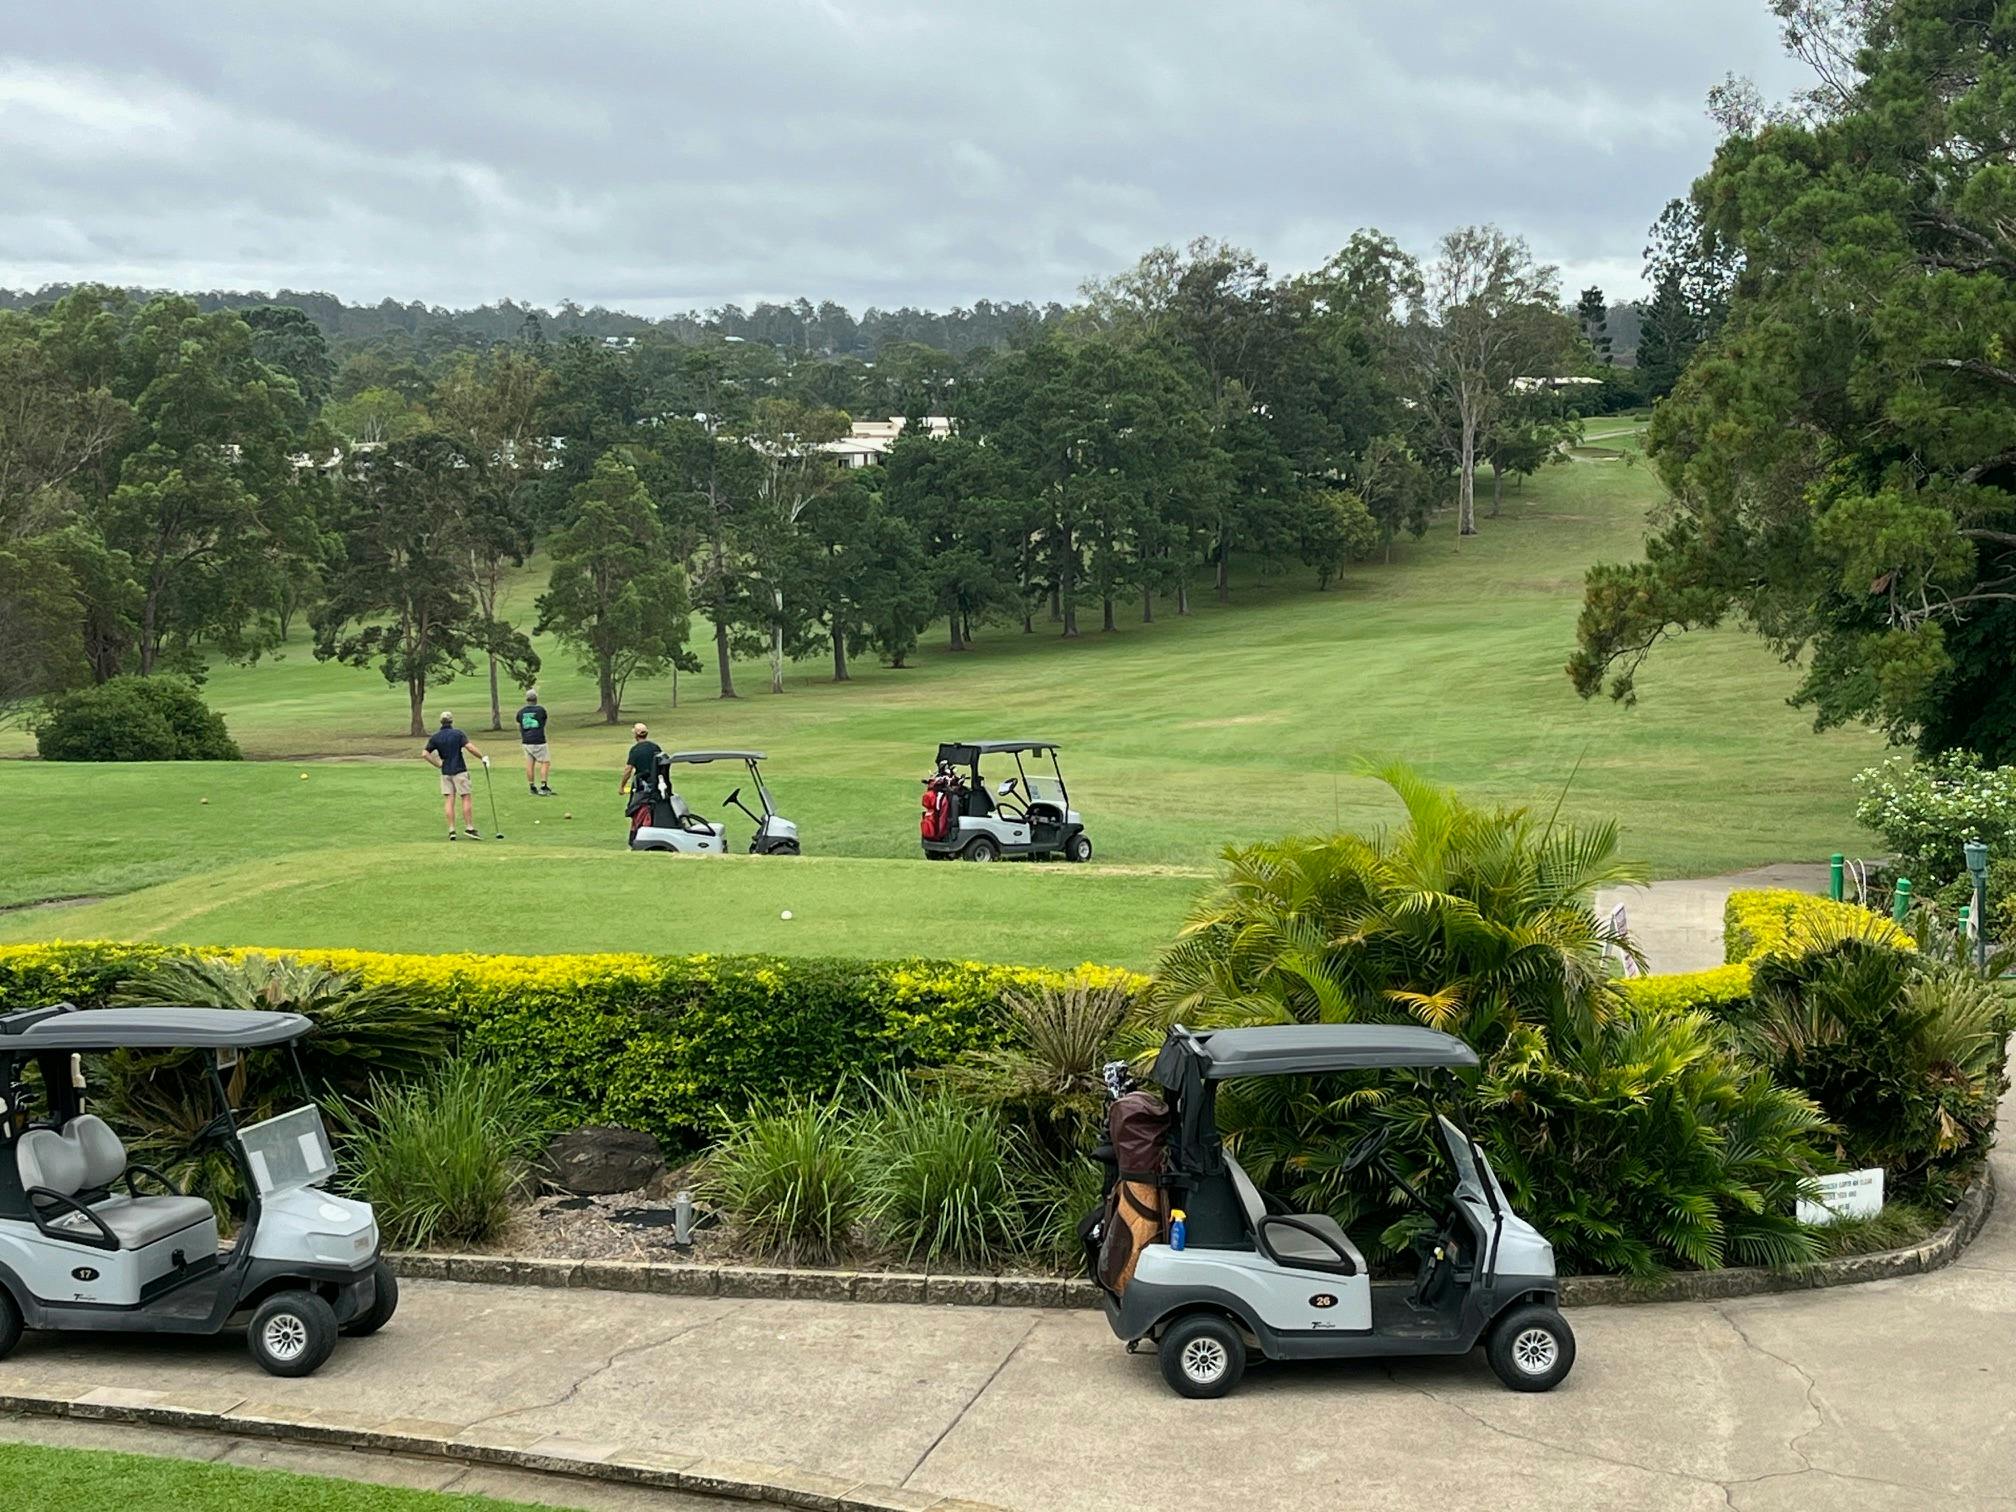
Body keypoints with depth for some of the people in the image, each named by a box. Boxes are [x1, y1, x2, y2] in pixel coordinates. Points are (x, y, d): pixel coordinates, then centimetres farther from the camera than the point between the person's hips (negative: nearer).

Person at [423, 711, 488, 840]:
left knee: (448, 800, 3)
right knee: (467, 798, 2)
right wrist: (482, 757, -6)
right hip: (459, 770, -3)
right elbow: (470, 747, -17)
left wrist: (438, 765, 5)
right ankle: (469, 828, -2)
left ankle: (451, 830, -2)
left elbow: (425, 753, -1)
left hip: (445, 772, 3)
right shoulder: (458, 734, -5)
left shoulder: (435, 737, 5)